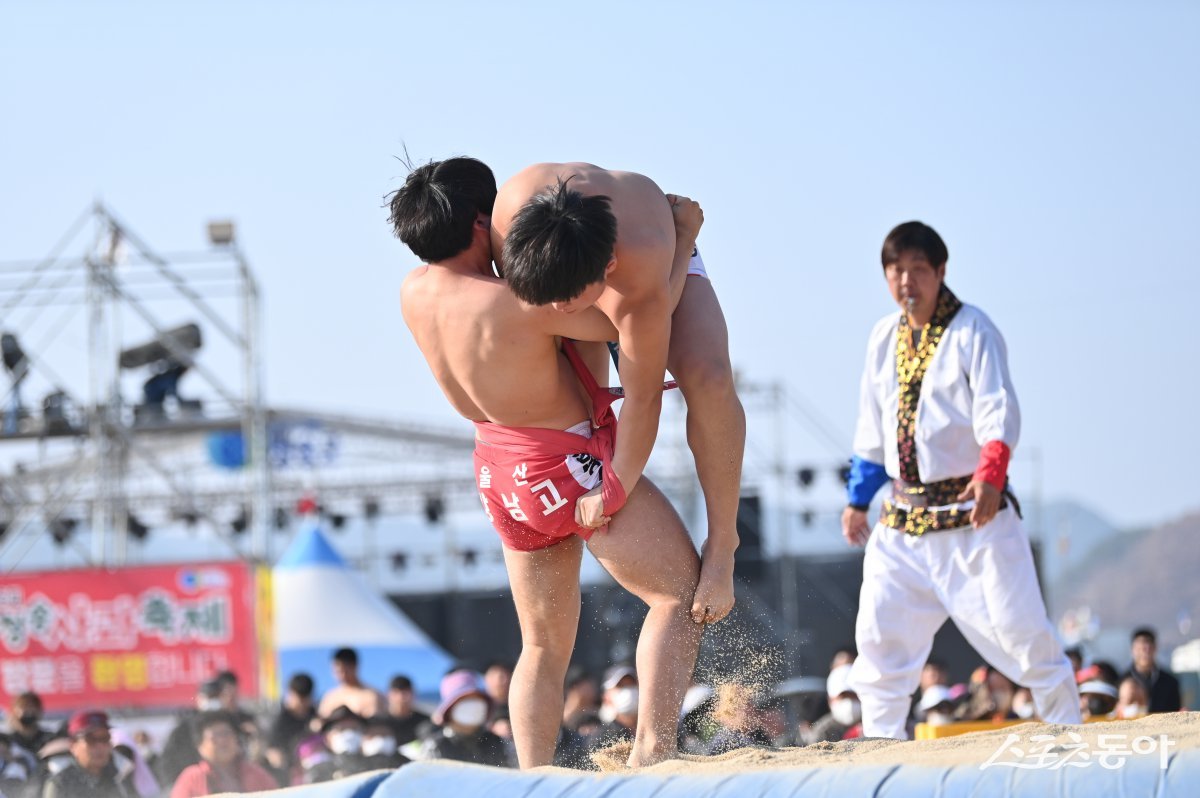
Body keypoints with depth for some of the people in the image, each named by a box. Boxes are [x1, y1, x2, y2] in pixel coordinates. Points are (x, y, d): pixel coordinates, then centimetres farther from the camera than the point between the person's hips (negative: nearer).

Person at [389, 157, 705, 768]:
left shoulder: (416, 292, -6)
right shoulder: (520, 304, -28)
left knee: (544, 645, 17)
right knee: (680, 591, 0)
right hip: (572, 464, -8)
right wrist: (683, 235, -8)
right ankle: (651, 752, -12)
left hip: (499, 466, 8)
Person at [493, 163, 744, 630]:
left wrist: (612, 494, -33)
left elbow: (643, 399, -39)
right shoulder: (511, 206, -40)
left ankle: (722, 542, -19)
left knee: (709, 377, -30)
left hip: (671, 272, -5)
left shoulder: (642, 280, -48)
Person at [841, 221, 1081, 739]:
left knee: (1020, 631, -9)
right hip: (904, 518, 6)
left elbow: (997, 410, -20)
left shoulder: (971, 330, -7)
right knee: (879, 636, 0)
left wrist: (990, 475, -36)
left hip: (972, 513, -6)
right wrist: (858, 498, 19)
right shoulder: (884, 337, 12)